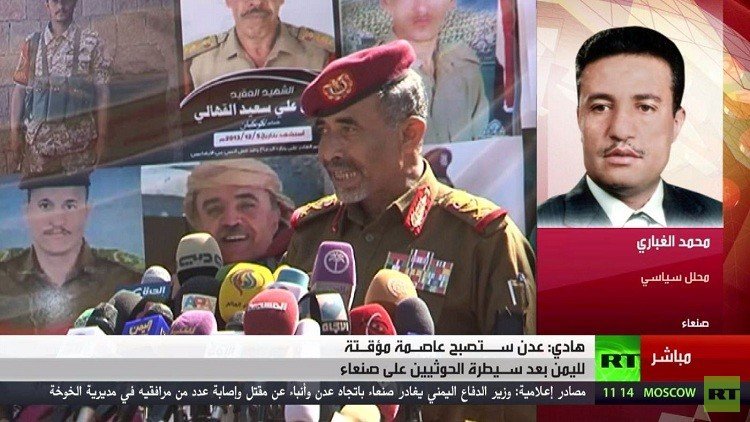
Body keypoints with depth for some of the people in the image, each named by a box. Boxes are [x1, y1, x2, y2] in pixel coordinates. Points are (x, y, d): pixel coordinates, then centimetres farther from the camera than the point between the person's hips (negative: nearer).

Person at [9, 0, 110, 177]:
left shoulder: (91, 42, 2)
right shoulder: (32, 43, 9)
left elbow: (101, 91, 1)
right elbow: (20, 89, 9)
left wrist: (101, 135, -2)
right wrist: (15, 131, 1)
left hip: (79, 139, -2)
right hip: (38, 138, 2)